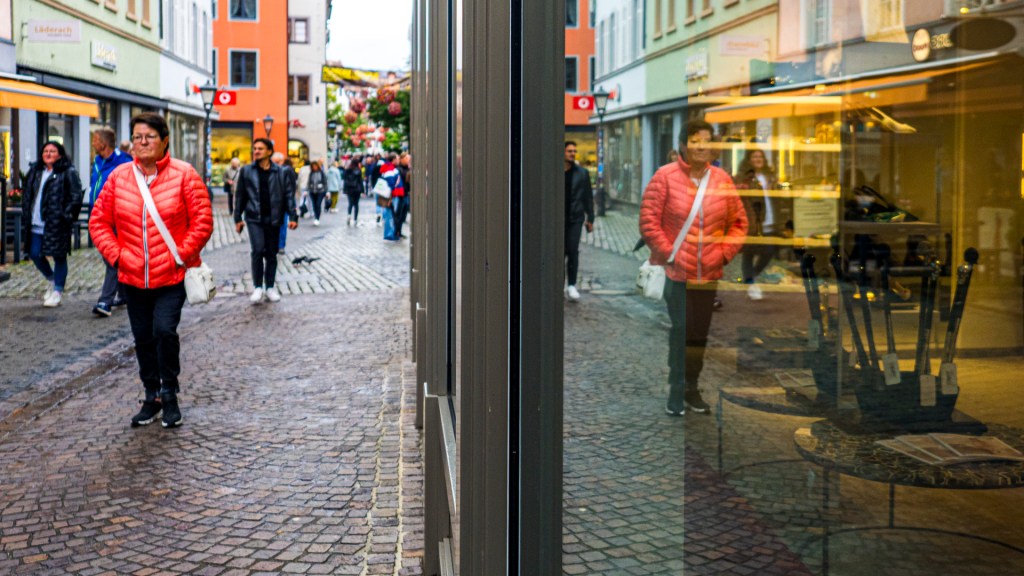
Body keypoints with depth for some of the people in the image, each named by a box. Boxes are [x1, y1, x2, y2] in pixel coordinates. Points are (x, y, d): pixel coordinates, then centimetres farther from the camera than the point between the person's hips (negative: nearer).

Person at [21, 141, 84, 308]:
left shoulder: (68, 173, -4)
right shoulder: (35, 171, 14)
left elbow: (76, 196, -9)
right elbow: (27, 195, 20)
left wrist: (67, 215, -15)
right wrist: (26, 216, 12)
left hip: (56, 224, -6)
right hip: (36, 224, 6)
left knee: (59, 256, 1)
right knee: (35, 254, 9)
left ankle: (57, 291, 13)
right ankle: (52, 279, 34)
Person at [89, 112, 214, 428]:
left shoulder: (184, 174, -7)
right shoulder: (119, 176, 3)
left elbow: (202, 221, -7)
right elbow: (99, 222, 8)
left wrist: (181, 255, -12)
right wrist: (116, 255, -3)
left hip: (172, 276, -4)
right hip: (133, 277, 4)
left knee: (165, 331, -17)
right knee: (143, 339, 13)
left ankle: (170, 396, 4)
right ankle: (151, 397, 29)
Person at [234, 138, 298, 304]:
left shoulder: (281, 172, 2)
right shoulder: (246, 171, 3)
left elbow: (289, 195, 2)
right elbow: (240, 195, 6)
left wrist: (293, 217, -6)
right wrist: (238, 218, 4)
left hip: (273, 219, 1)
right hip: (254, 218, -1)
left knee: (271, 253, 9)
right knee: (258, 250, -12)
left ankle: (270, 287, 20)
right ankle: (258, 287, -1)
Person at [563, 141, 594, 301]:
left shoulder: (582, 173, 5)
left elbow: (588, 196, 8)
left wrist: (590, 218, 6)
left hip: (575, 218, 0)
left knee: (573, 250, -8)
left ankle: (571, 285, -5)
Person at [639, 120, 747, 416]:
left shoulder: (722, 180, 4)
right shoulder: (665, 176, -6)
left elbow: (739, 222, 11)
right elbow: (648, 220, -7)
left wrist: (724, 253, 1)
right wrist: (668, 254, -10)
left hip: (709, 272, 4)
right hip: (676, 271, -4)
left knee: (700, 333, 10)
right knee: (681, 330, -3)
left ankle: (692, 388, 25)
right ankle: (676, 392, 10)